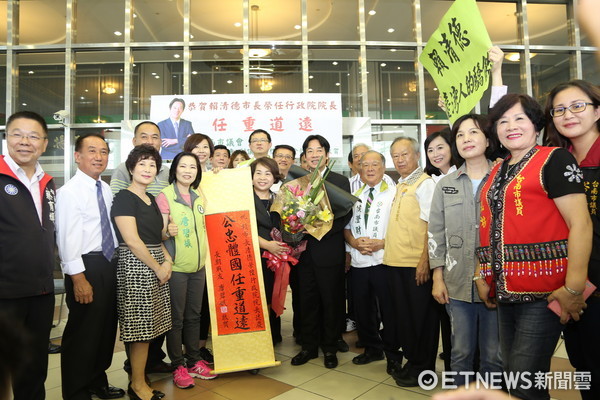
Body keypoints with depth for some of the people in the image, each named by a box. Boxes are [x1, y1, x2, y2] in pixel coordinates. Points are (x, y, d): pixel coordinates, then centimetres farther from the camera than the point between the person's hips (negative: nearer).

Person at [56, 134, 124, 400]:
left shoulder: (106, 189, 9)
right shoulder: (69, 191, -13)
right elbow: (67, 238, -18)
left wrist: (116, 263, 11)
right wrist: (78, 279, -20)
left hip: (110, 263, 8)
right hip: (86, 266, -8)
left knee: (107, 327, 18)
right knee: (82, 331, 4)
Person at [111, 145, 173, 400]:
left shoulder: (150, 199, 14)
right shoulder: (124, 198, -10)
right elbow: (132, 240, -17)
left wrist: (167, 260, 3)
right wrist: (158, 267, -12)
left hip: (156, 265, 8)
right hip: (136, 266, -8)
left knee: (150, 326, 12)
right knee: (141, 326, 0)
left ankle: (141, 368, 27)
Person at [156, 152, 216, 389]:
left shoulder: (200, 197, 9)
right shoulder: (165, 196, -8)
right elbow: (159, 233, -11)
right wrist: (168, 232, -30)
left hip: (198, 265, 6)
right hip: (176, 266, -5)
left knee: (194, 316, 15)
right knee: (176, 318, 5)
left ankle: (194, 361, 28)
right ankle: (177, 366, 19)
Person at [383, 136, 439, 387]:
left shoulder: (424, 183, -9)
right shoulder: (399, 186, 16)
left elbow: (431, 225, -16)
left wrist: (424, 261, -21)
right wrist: (385, 246, 17)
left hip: (416, 264, -8)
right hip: (396, 262, 8)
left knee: (421, 315, 4)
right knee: (403, 313, 16)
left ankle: (422, 367, 19)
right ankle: (411, 359, 31)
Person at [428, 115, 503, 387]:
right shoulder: (445, 185, 7)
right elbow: (436, 234, 7)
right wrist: (437, 278, 3)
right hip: (457, 284, 2)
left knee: (494, 355, 9)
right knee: (461, 352, 11)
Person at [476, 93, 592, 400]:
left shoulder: (554, 160, -6)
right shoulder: (496, 172, 15)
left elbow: (580, 223, -13)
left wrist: (573, 288, -19)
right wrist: (482, 276, 12)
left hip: (544, 291, -7)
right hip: (506, 291, 7)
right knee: (512, 373, 16)